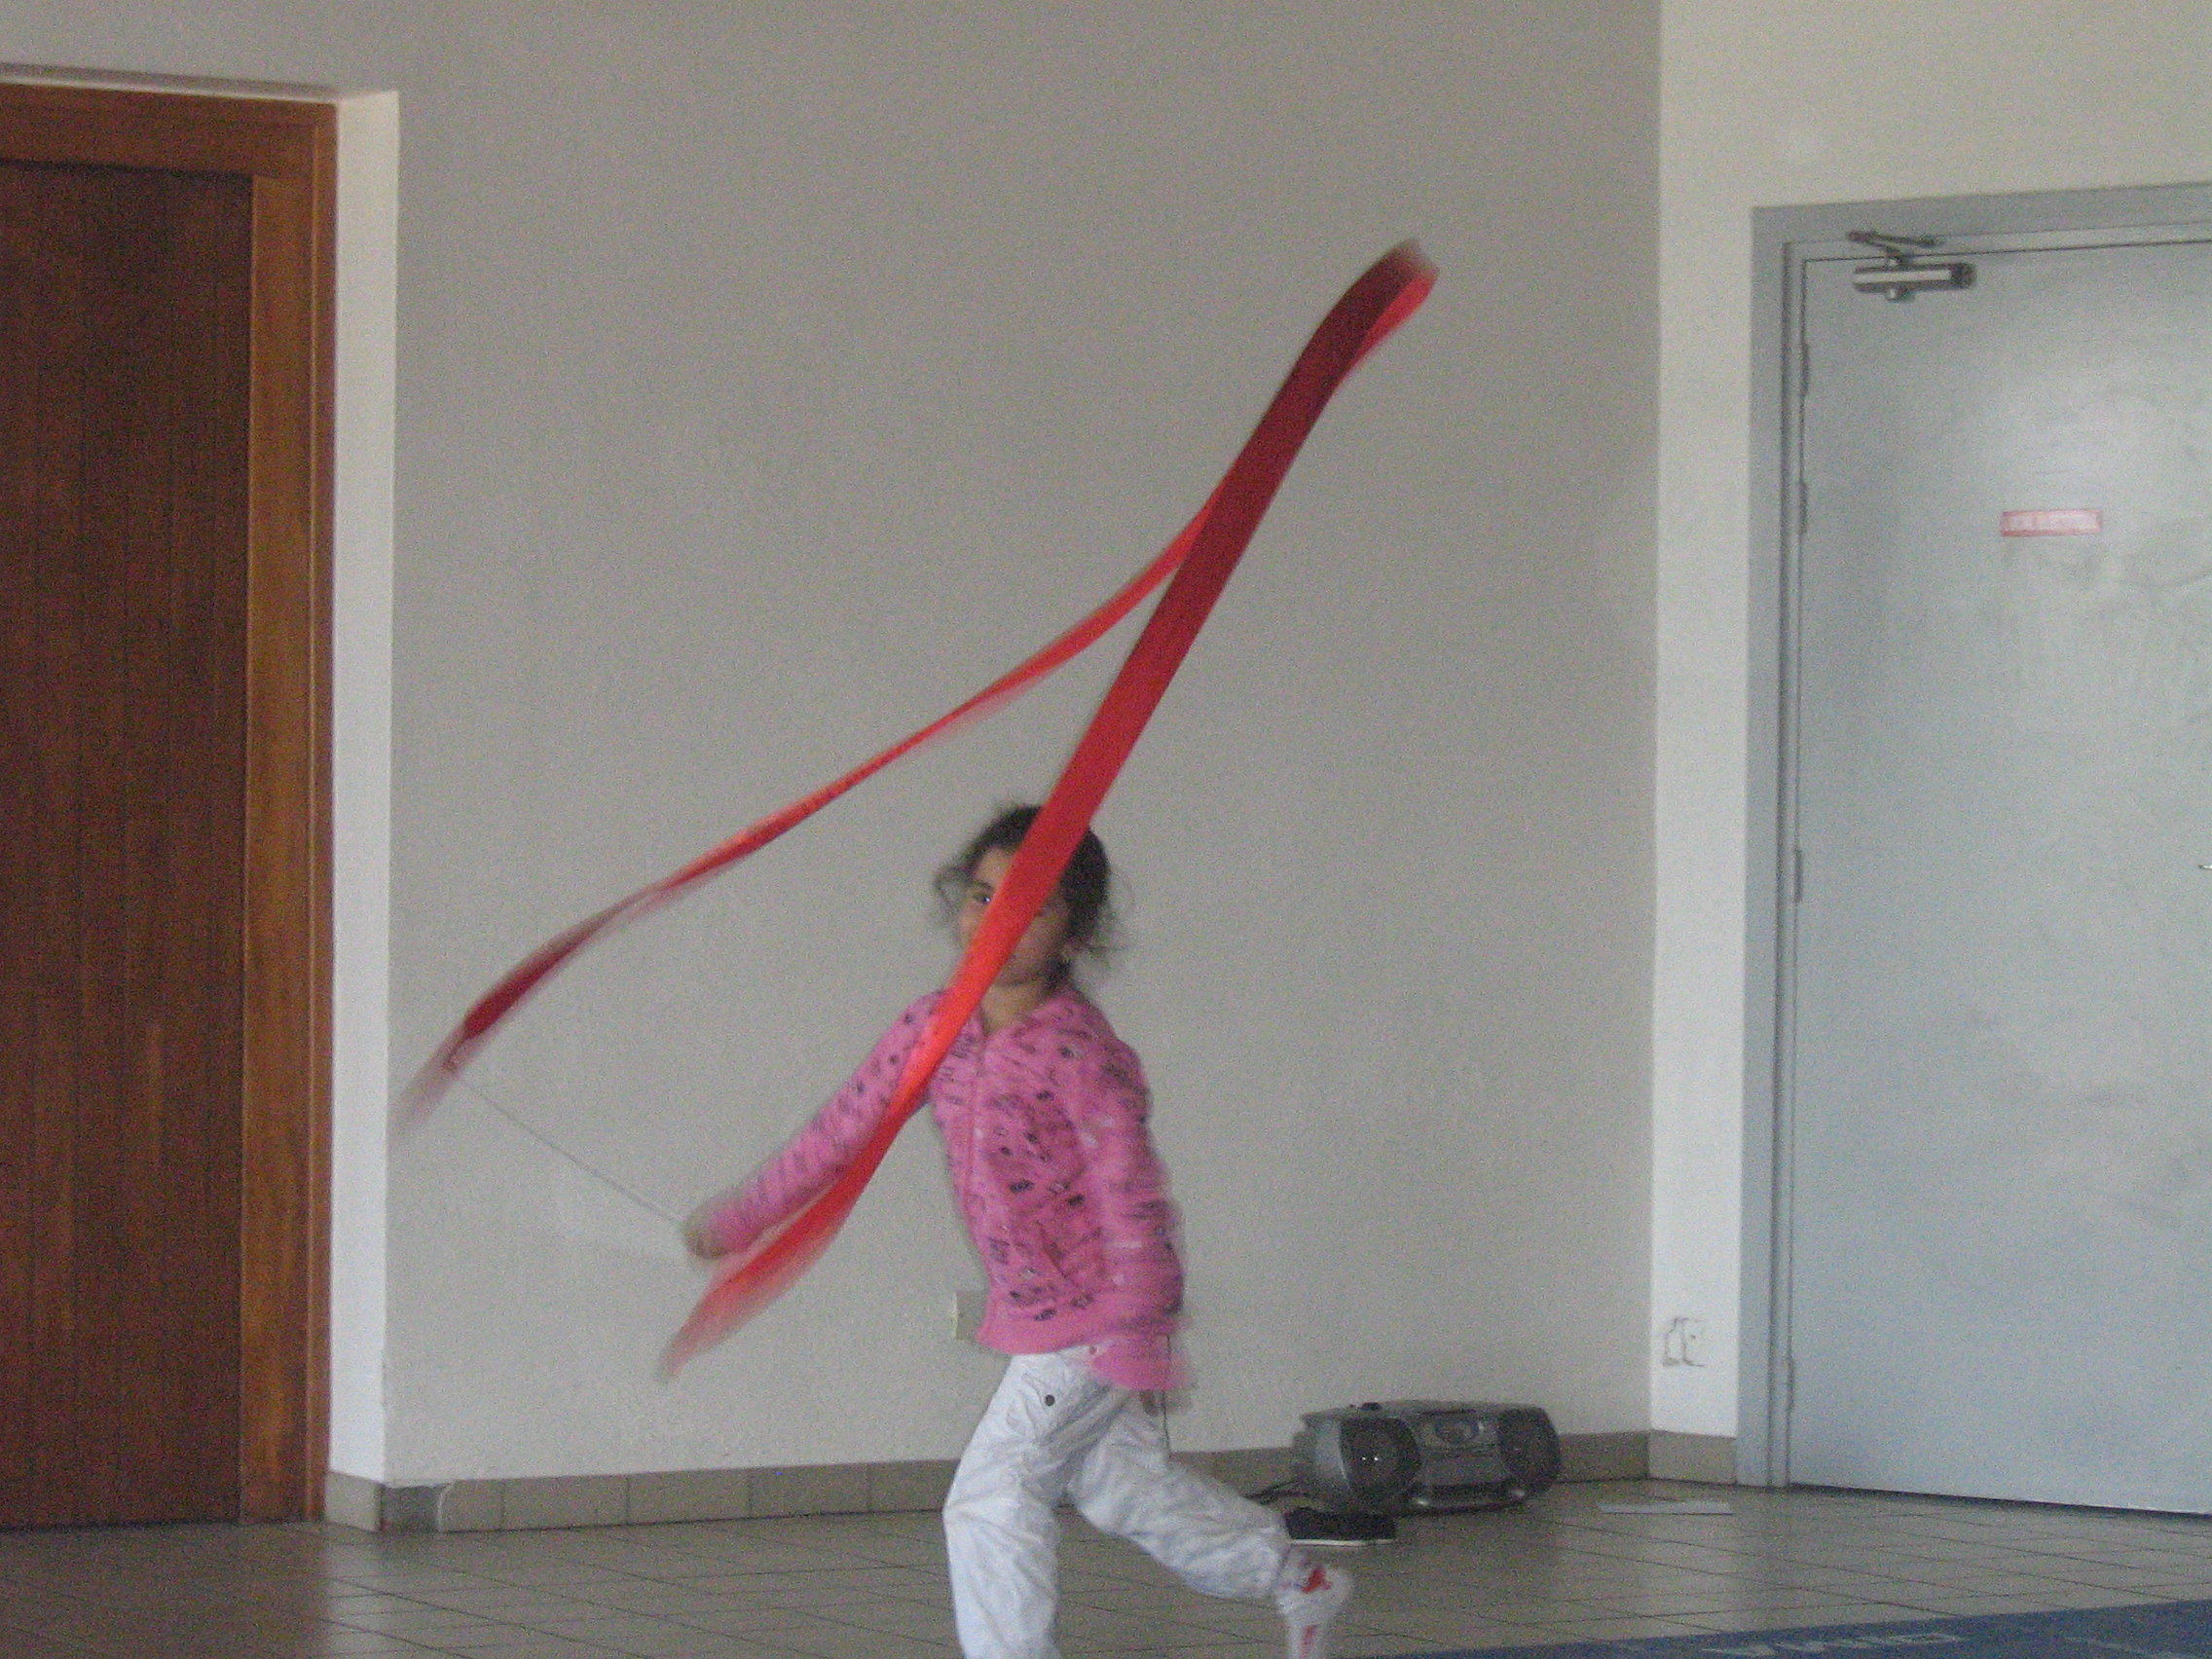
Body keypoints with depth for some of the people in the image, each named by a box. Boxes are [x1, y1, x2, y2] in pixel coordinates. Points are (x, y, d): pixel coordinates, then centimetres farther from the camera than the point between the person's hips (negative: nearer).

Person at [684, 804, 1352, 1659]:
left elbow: (1131, 1199, -22)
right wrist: (738, 1220, 10)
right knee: (1126, 1483, 22)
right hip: (1034, 1312, 8)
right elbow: (845, 1128, 8)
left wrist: (1138, 1342, -24)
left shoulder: (1081, 1055, -23)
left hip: (1096, 1317, -8)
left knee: (991, 1495, -9)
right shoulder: (935, 1028, -1)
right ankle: (1300, 1582, 40)